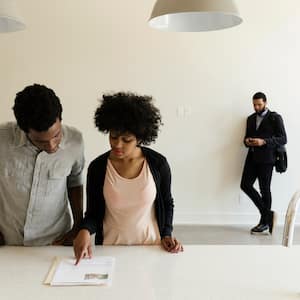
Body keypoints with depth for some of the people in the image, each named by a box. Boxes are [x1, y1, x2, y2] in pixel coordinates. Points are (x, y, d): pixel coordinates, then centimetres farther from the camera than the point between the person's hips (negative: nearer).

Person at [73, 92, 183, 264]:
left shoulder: (158, 163, -11)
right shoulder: (97, 167, -11)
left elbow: (167, 203, 5)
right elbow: (93, 213, -3)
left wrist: (167, 233, -6)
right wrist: (85, 230, -22)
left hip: (150, 247, 0)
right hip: (110, 249, 0)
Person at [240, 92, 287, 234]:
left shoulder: (275, 117, -3)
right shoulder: (251, 118, 17)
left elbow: (283, 139, -8)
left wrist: (264, 142, -20)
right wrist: (247, 141, -2)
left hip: (266, 158, -6)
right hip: (252, 157, 6)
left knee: (264, 189, -1)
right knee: (245, 185, -2)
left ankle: (265, 222, 11)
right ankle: (268, 214, 11)